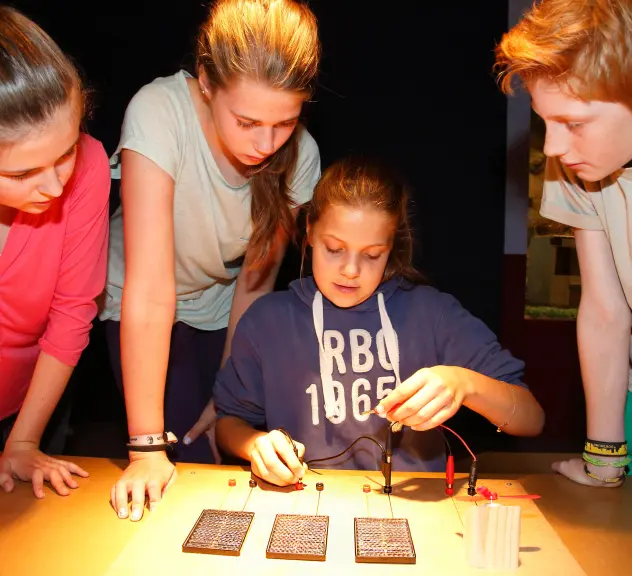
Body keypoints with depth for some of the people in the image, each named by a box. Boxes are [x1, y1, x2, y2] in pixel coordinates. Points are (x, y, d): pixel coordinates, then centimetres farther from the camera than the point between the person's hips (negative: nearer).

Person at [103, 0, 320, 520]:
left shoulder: (300, 156, -21)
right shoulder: (159, 113, -33)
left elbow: (255, 279, -10)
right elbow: (150, 292, -35)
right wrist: (147, 446, -32)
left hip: (221, 311, 3)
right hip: (138, 313, -2)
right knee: (192, 465, -8)